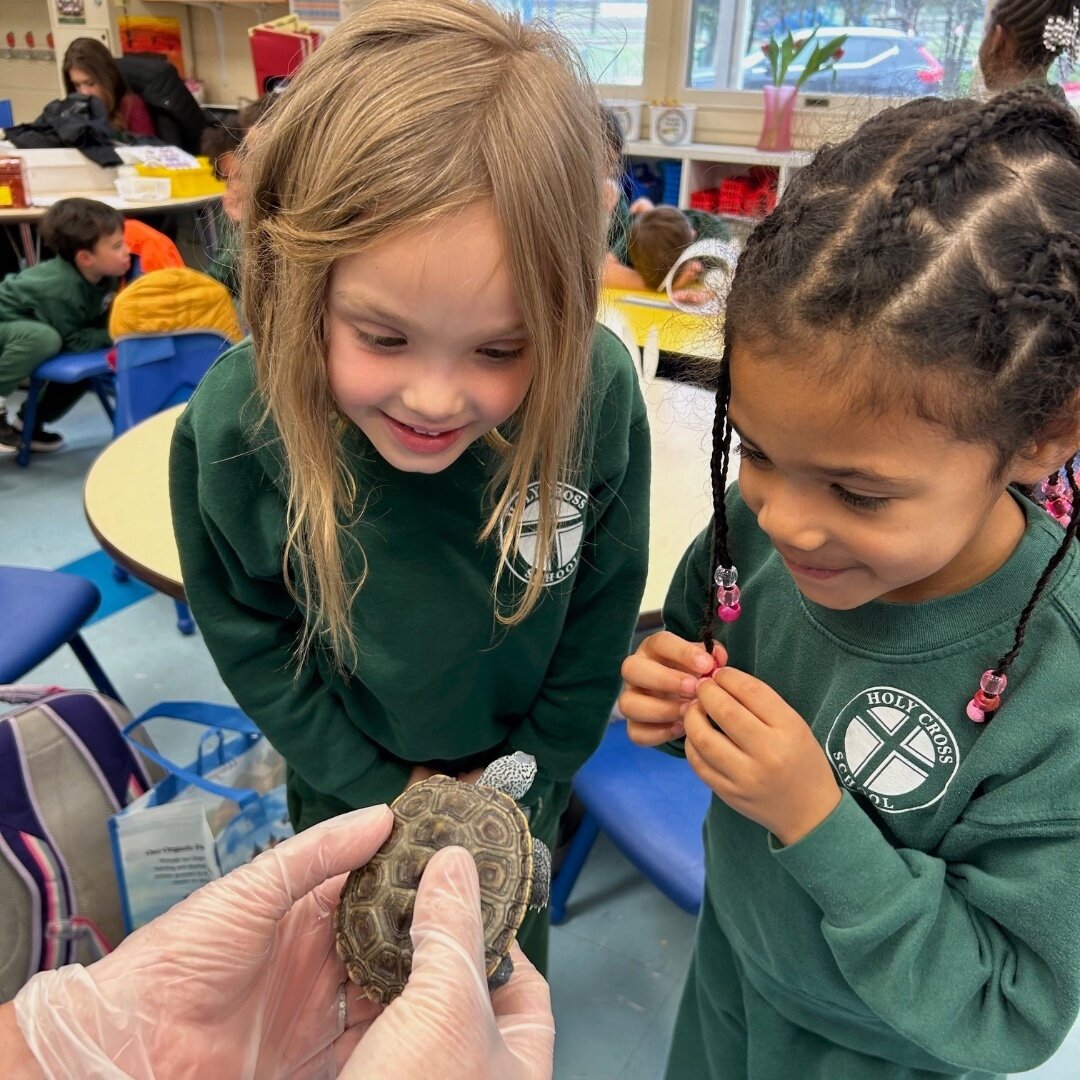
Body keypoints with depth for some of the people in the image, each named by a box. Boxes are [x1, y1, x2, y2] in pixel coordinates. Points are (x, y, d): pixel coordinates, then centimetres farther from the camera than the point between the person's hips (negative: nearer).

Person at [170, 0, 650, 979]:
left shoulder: (598, 394, -30)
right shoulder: (231, 429, -31)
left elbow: (603, 615, -14)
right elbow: (250, 640, -14)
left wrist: (527, 776, -9)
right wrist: (386, 786, -11)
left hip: (523, 773, 1)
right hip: (353, 784, 0)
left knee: (512, 950, 32)